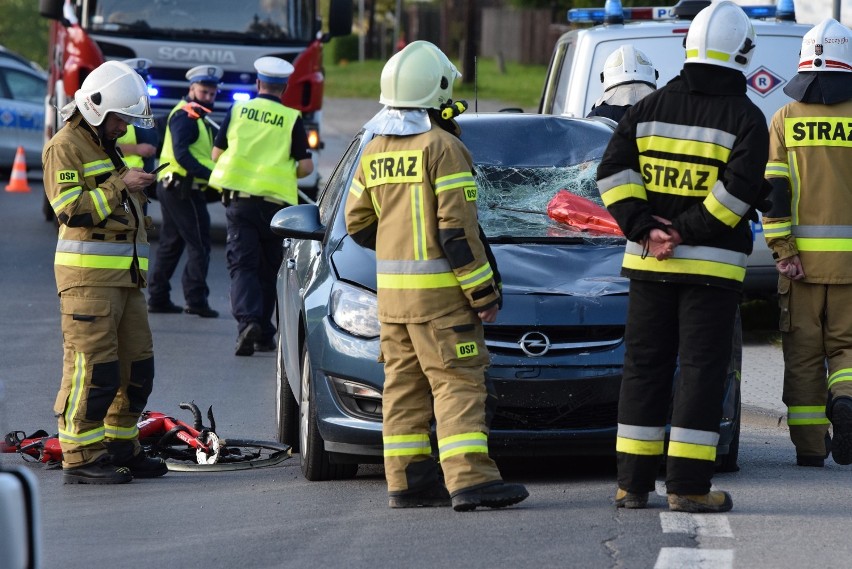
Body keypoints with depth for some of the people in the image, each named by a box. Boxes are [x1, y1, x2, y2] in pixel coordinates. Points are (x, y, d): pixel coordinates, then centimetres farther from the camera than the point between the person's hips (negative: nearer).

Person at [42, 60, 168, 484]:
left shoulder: (111, 147, 23)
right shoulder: (65, 147, -6)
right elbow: (71, 209, -18)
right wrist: (120, 185, -18)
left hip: (124, 274, 9)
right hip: (88, 275, -9)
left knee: (135, 366, 9)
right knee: (92, 366, -12)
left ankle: (120, 448, 18)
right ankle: (80, 459, -10)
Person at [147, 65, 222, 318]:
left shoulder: (195, 117, 21)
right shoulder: (186, 115, -13)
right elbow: (181, 154, -24)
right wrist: (210, 174, -30)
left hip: (172, 188, 11)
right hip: (184, 188, -11)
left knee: (171, 244, 13)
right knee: (198, 245, -8)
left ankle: (158, 297, 16)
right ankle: (196, 299, -10)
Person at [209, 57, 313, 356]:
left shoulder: (238, 110, 3)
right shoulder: (292, 119, -1)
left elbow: (217, 153, 8)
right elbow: (306, 166, -3)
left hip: (240, 199, 0)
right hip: (275, 201, 0)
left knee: (243, 264, -4)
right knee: (268, 269, 13)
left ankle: (248, 319, -28)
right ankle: (264, 334, 18)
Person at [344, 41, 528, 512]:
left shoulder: (375, 152, 10)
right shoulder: (443, 148, -13)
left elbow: (358, 224, 15)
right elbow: (458, 228, -16)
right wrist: (483, 291, -12)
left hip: (390, 287, 7)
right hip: (438, 288, -7)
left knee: (404, 384, 11)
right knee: (458, 383, -8)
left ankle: (406, 480, 10)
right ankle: (469, 479, -16)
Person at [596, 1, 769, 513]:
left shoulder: (650, 108, 7)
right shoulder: (745, 118, -6)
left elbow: (614, 171, -2)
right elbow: (741, 186, -18)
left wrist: (644, 229, -6)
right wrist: (689, 232, -14)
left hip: (649, 262, 4)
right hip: (714, 265, -4)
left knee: (645, 368, 9)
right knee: (702, 371, -1)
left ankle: (633, 482, 9)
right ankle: (688, 485, -6)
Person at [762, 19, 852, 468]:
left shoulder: (785, 120, 3)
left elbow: (773, 189, -5)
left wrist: (782, 249, -6)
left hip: (801, 257, 1)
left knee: (803, 351, 8)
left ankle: (809, 444, 7)